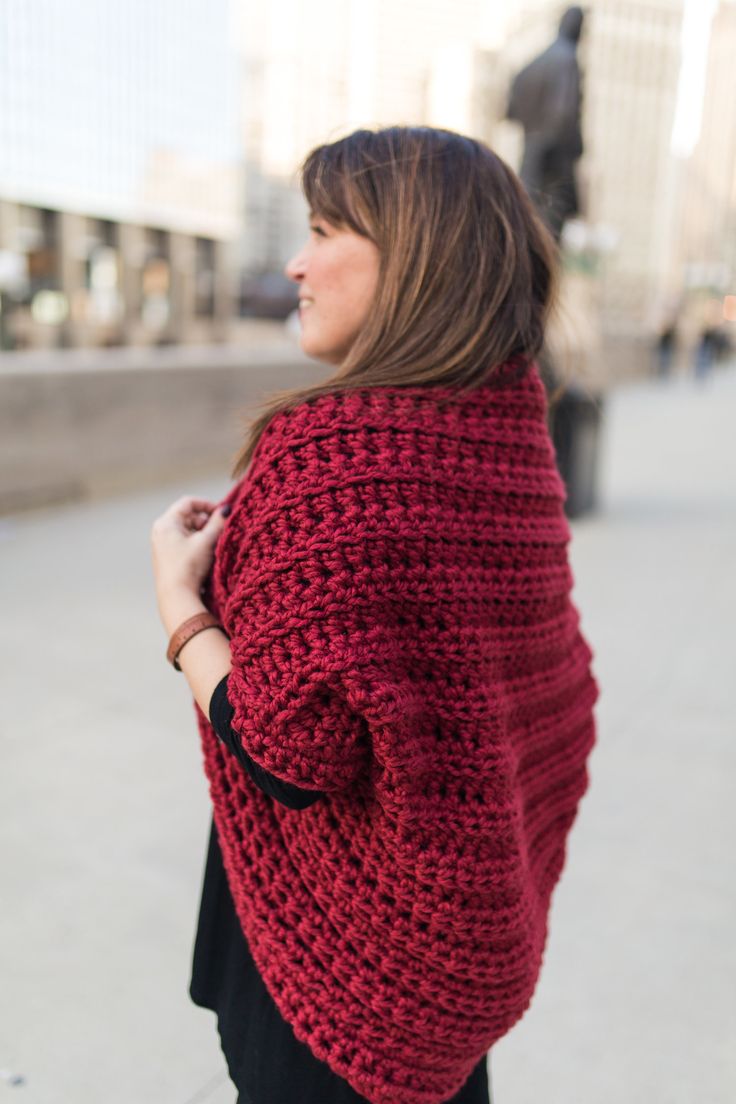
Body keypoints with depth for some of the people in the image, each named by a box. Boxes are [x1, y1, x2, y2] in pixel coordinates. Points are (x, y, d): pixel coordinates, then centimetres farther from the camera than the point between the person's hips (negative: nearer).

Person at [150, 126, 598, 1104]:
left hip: (343, 949, -7)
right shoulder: (510, 438, -1)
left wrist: (180, 602, -15)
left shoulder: (338, 453, -27)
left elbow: (293, 756, -28)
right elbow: (561, 700, 6)